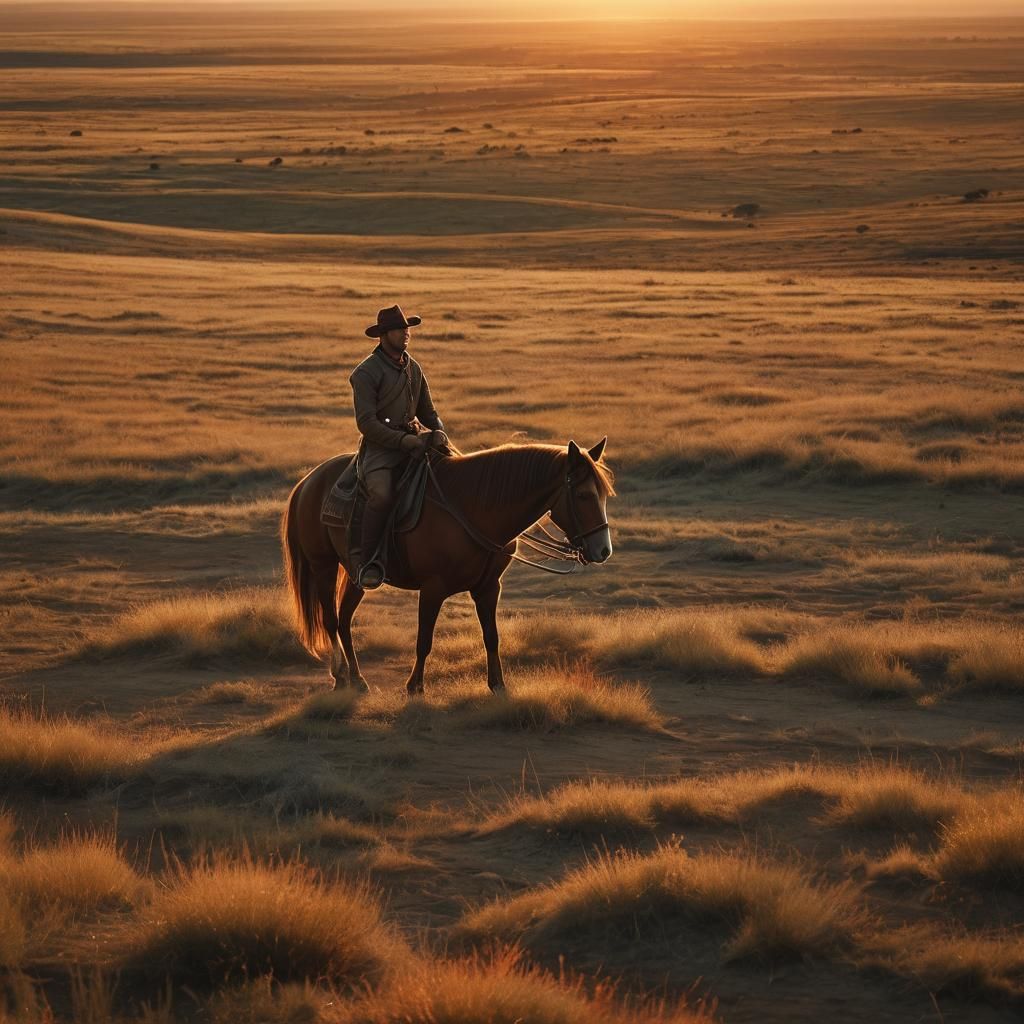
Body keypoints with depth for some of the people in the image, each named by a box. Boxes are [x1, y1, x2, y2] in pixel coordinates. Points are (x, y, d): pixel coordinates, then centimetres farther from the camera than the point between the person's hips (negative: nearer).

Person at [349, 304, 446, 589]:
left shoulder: (413, 368, 16)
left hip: (414, 443, 7)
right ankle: (366, 564, -28)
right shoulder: (366, 372, -7)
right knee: (382, 495, -35)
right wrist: (403, 440, -21)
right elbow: (366, 423, -14)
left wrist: (439, 432, 2)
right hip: (379, 448, -7)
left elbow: (428, 413, 24)